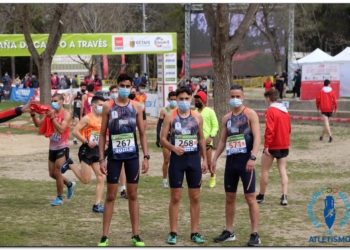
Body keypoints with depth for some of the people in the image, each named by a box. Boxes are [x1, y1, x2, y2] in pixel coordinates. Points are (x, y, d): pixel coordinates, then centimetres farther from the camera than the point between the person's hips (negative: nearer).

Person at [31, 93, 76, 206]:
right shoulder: (51, 112, 4)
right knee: (52, 173, 12)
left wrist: (53, 117, -29)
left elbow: (61, 129, -26)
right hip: (52, 148, 7)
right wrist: (33, 115, -16)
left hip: (62, 148, -7)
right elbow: (38, 124, 0)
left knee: (57, 172, -6)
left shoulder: (66, 114, -13)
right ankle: (69, 184, 36)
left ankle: (59, 198, 8)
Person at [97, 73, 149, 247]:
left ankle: (135, 235, 13)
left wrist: (146, 157, -2)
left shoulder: (136, 107, 3)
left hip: (132, 155, 1)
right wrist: (101, 159, -5)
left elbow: (142, 133, 6)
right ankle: (105, 236, 7)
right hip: (114, 156, -1)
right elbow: (102, 134, 0)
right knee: (111, 195, 2)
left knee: (133, 194, 7)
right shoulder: (108, 107, -1)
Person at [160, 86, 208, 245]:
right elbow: (163, 139, -3)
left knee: (195, 197, 5)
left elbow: (201, 139, 13)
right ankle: (173, 233, 8)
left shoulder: (197, 117, 6)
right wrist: (174, 148, -21)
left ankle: (194, 232, 13)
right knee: (175, 197, 1)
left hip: (194, 159, 2)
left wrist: (205, 159, 7)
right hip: (177, 159, -2)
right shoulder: (170, 116, -1)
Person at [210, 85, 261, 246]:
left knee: (250, 198, -5)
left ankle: (255, 235, -2)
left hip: (245, 160, -6)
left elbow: (257, 137, -13)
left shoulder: (250, 114, -5)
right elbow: (223, 140, 19)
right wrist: (215, 159, 10)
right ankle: (229, 232, 20)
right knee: (229, 197, 11)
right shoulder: (227, 118, 13)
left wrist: (253, 157, -24)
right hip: (231, 160, 6)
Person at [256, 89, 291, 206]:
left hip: (272, 146, -6)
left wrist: (266, 145, -19)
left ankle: (261, 196, 15)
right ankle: (284, 196, -5)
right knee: (282, 171, 6)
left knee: (264, 170, 7)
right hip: (284, 145, 6)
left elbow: (269, 130, -21)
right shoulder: (285, 111, 9)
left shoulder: (270, 111, -14)